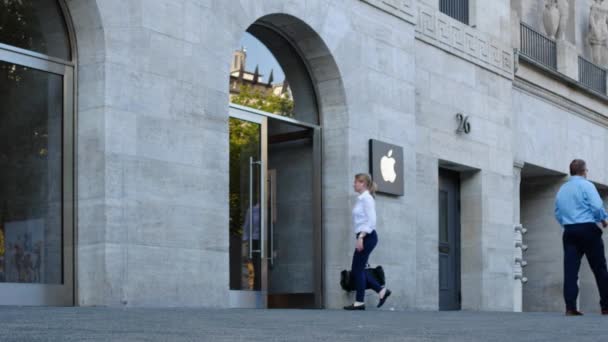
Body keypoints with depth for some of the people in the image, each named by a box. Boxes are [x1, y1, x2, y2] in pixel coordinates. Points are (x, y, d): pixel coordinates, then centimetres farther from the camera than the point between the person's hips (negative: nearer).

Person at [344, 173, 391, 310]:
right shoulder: (361, 198, 16)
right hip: (364, 237, 10)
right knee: (356, 270, 9)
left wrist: (361, 237, -23)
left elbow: (371, 220, -20)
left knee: (358, 270, -4)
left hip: (367, 237, -10)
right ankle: (382, 291, 13)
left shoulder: (367, 198, -12)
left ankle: (359, 302, 2)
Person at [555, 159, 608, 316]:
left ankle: (570, 307, -8)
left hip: (569, 231, 5)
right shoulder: (586, 185, -5)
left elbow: (558, 213, 16)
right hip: (588, 229, -5)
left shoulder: (561, 190, 13)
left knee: (570, 270, -1)